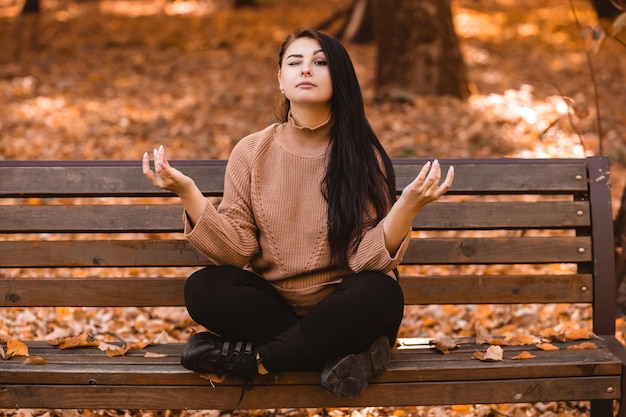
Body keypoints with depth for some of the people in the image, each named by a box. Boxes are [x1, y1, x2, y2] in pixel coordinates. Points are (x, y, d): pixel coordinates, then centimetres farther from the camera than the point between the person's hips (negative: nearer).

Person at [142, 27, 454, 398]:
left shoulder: (363, 155, -5)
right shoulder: (251, 152, 0)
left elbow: (369, 258, -15)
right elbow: (235, 250, -8)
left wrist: (409, 204, -31)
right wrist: (188, 192, -20)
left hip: (341, 308, -1)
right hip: (272, 303, 2)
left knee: (381, 294, -33)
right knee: (202, 288, -26)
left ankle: (252, 358, -21)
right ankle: (337, 352, -22)